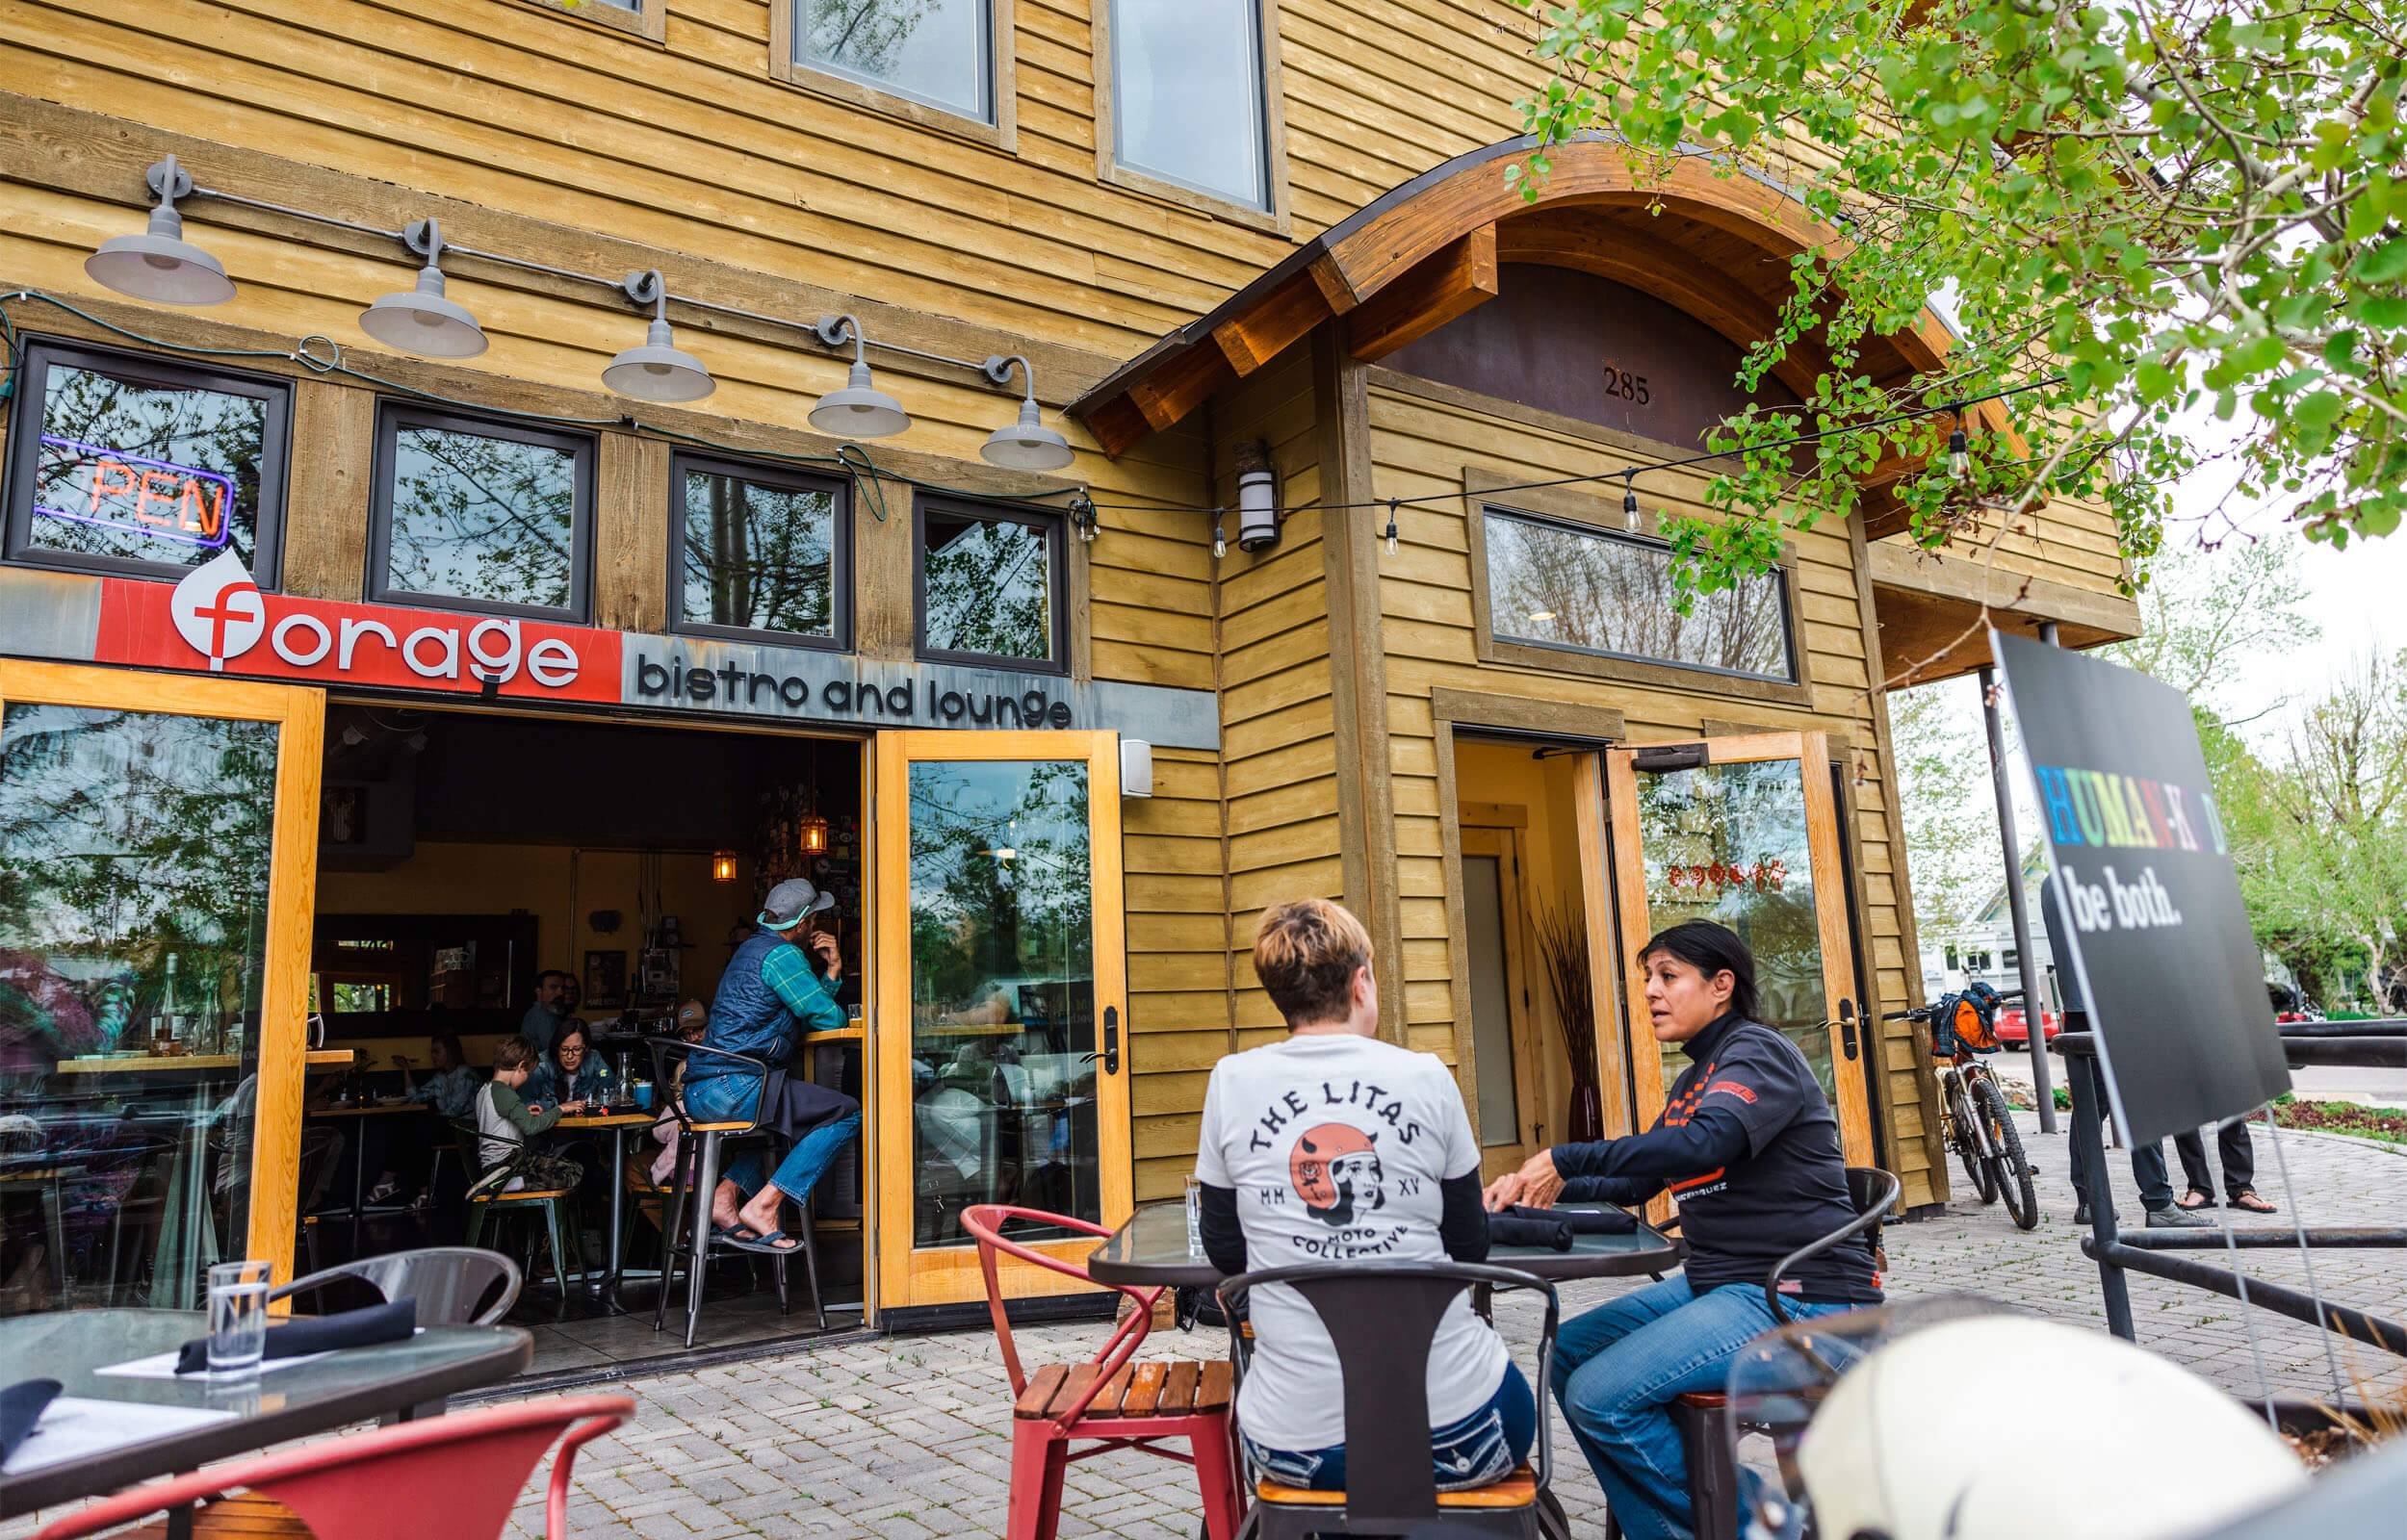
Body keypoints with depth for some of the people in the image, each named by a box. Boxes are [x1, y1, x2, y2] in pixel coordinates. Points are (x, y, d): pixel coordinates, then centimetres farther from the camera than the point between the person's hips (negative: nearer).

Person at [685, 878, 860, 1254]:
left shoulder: (754, 947, 23)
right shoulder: (782, 954, -8)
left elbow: (808, 1010, 24)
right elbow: (829, 1017, -8)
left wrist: (832, 969, 15)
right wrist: (838, 1012, 15)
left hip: (699, 1092, 10)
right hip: (734, 1086, -10)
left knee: (785, 1116, 34)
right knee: (846, 1113, -7)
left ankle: (725, 1196, 15)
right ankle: (763, 1206, -11)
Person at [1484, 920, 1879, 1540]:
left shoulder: (1757, 1053, -11)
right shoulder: (1692, 1080, 17)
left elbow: (1707, 1142, -30)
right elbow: (1637, 1183, 23)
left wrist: (1565, 1160, -26)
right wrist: (1534, 1186, 7)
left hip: (1801, 1299, -10)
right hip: (1718, 1283, 10)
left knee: (1600, 1395, -19)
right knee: (1569, 1351, 2)